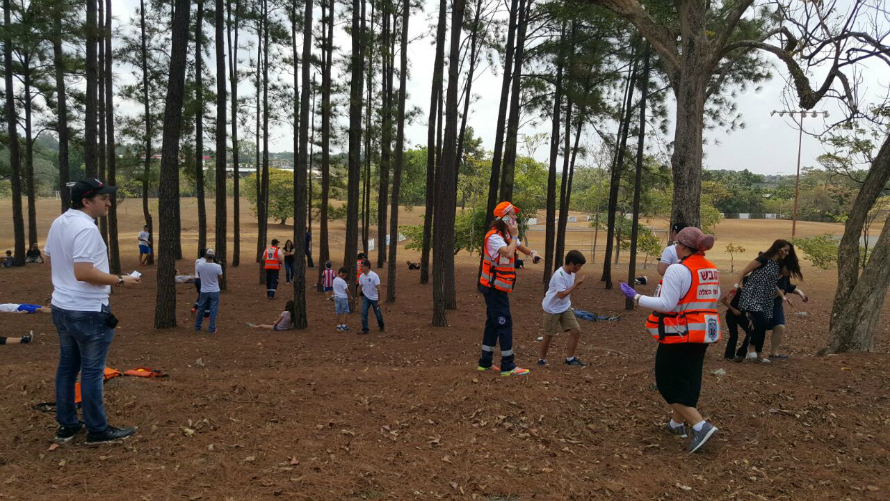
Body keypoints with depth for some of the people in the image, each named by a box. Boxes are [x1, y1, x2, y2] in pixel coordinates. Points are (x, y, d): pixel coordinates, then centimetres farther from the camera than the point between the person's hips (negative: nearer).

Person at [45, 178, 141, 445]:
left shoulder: (59, 223, 8)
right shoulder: (86, 228, -23)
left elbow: (48, 258, 21)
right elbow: (83, 272, -29)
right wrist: (120, 280, -20)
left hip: (61, 307, 10)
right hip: (88, 312, -9)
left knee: (67, 366, 17)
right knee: (92, 371, 0)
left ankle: (66, 425, 27)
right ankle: (98, 430, 10)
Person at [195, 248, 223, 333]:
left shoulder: (200, 266, -11)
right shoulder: (218, 267, -17)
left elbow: (199, 276, 8)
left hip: (204, 291, 2)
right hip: (215, 291, -2)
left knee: (201, 309, 17)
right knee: (213, 310, 6)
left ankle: (197, 326, 28)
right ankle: (212, 329, 8)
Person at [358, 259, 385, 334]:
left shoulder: (374, 276, -20)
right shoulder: (361, 276, -6)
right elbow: (360, 287, 6)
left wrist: (379, 300, -16)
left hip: (374, 298, -3)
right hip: (365, 298, 3)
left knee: (378, 314, 9)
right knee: (363, 313, -8)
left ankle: (381, 327, 34)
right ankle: (365, 329, 0)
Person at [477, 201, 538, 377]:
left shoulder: (507, 235, 13)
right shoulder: (494, 237, -18)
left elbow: (520, 247, 29)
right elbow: (508, 253, -33)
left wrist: (531, 252, 9)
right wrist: (514, 236, -19)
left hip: (498, 288, 10)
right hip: (494, 288, -10)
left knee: (493, 323, 13)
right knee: (505, 324, -9)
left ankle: (485, 363, 20)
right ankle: (508, 366, -5)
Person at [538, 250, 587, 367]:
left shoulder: (571, 273, -1)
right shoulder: (559, 275, -27)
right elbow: (562, 294, -29)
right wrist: (576, 285, -26)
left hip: (565, 308, 7)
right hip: (552, 309, -7)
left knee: (576, 330, -2)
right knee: (548, 335, 5)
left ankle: (570, 358, 10)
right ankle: (542, 359, 24)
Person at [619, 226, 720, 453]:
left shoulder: (678, 269, -19)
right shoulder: (712, 270, 5)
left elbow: (667, 304, -22)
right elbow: (714, 299, 14)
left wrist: (635, 296, -15)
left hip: (680, 334, -8)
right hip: (704, 332, 8)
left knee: (669, 382, 4)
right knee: (688, 379, 21)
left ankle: (700, 425, -6)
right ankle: (677, 423, 33)